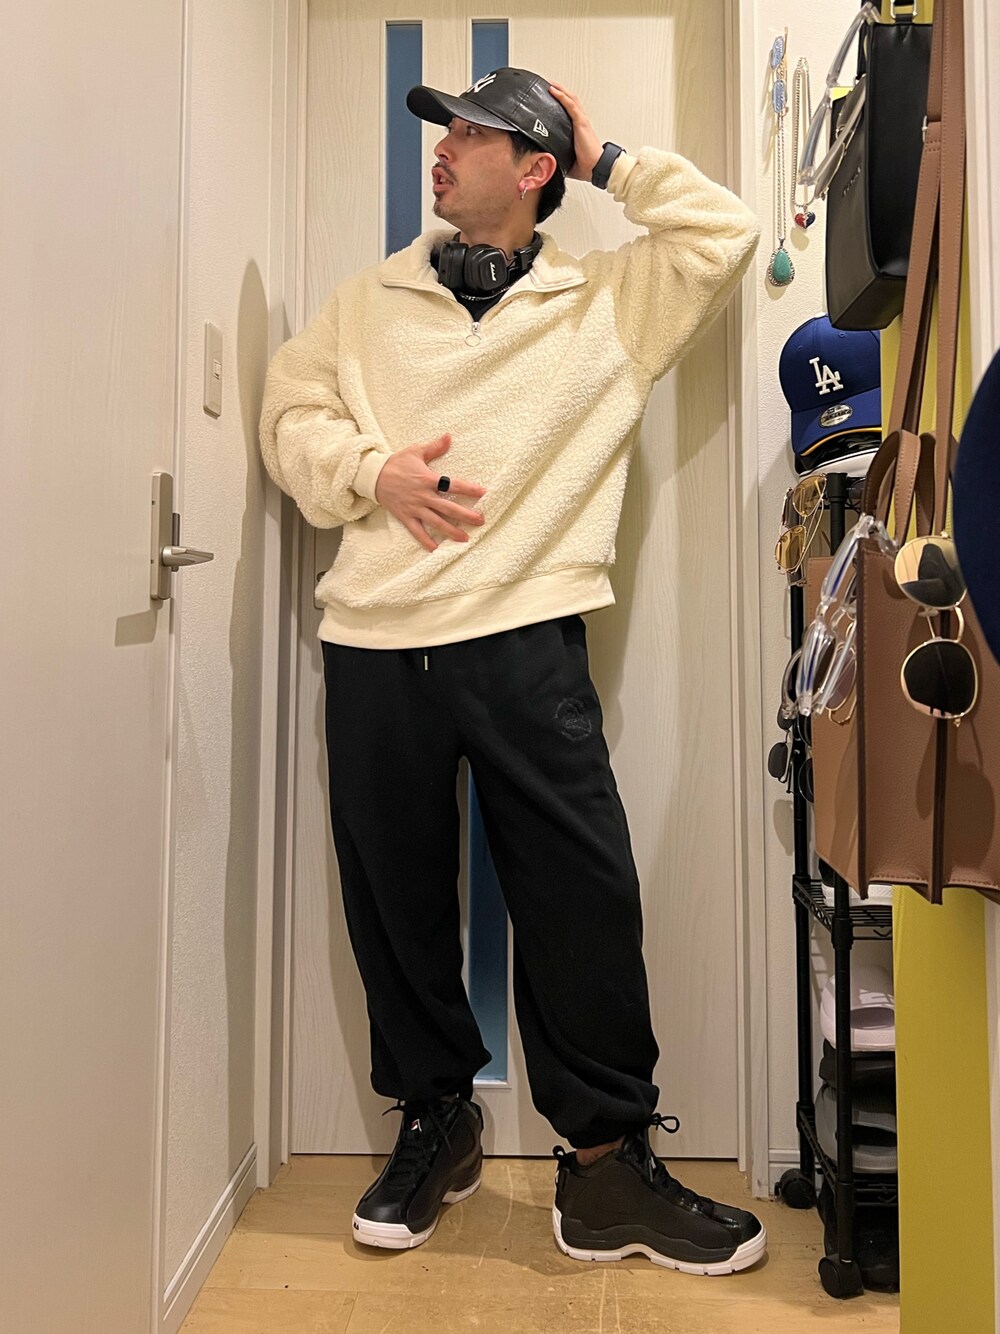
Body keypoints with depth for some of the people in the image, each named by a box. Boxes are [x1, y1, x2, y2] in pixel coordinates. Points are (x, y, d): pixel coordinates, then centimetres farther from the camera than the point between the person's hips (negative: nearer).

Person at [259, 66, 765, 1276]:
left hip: (524, 641, -2)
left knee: (582, 895, -3)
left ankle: (607, 1164, 15)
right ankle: (434, 1123, 30)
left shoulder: (603, 302, 12)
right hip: (372, 644, 3)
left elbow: (723, 234, 4)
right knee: (395, 897, 9)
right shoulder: (369, 301, 20)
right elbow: (290, 410, 14)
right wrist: (372, 470, -5)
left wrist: (609, 163, 13)